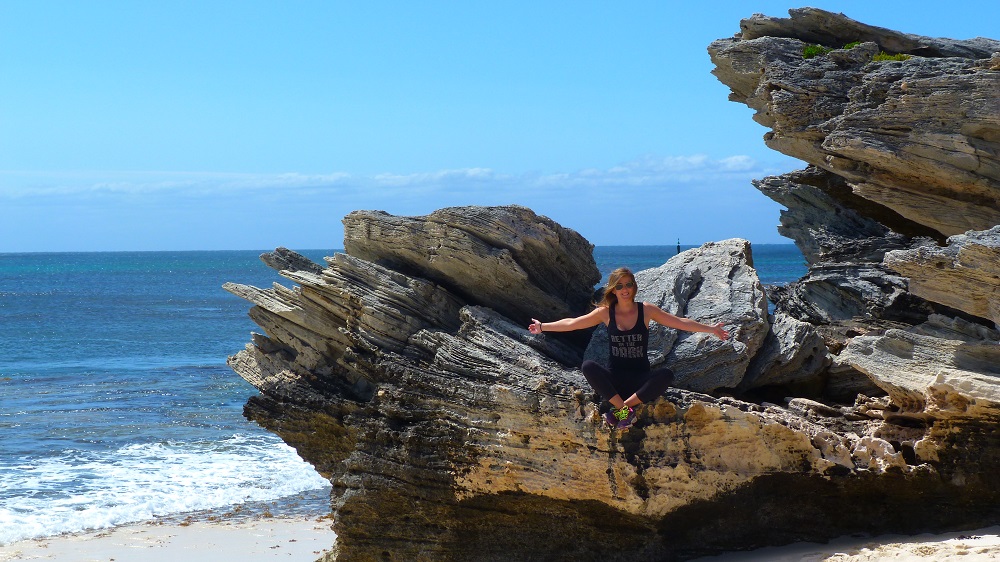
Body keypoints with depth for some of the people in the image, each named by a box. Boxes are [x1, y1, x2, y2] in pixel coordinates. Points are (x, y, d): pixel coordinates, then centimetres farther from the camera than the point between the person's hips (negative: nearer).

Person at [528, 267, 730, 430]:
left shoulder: (646, 310, 0)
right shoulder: (606, 312, 2)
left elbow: (680, 323, 2)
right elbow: (572, 323, 8)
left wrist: (711, 329, -1)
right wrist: (543, 327, 7)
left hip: (641, 379, 0)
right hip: (615, 380, 0)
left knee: (666, 374, -32)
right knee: (588, 366, -29)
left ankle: (622, 407, -25)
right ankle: (623, 408, -26)